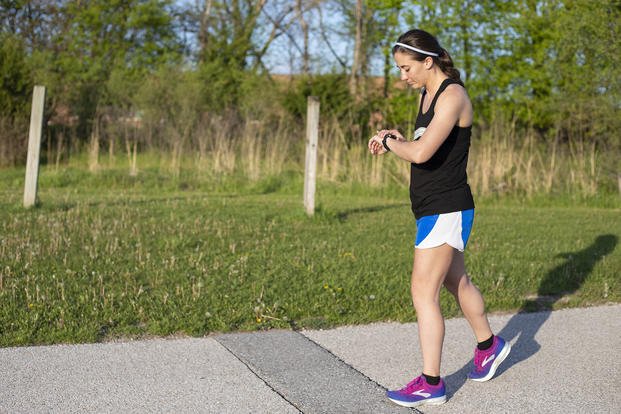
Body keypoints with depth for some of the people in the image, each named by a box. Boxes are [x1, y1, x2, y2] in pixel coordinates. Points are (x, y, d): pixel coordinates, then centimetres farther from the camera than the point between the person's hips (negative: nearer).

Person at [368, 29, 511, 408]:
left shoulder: (452, 96, -18)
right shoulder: (428, 95, 12)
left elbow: (422, 153, -29)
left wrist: (389, 142, -11)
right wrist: (397, 140, 1)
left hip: (446, 210, -10)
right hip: (435, 208, 10)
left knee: (423, 292, -8)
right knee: (456, 282, 23)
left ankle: (431, 383, 2)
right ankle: (489, 345, 44)